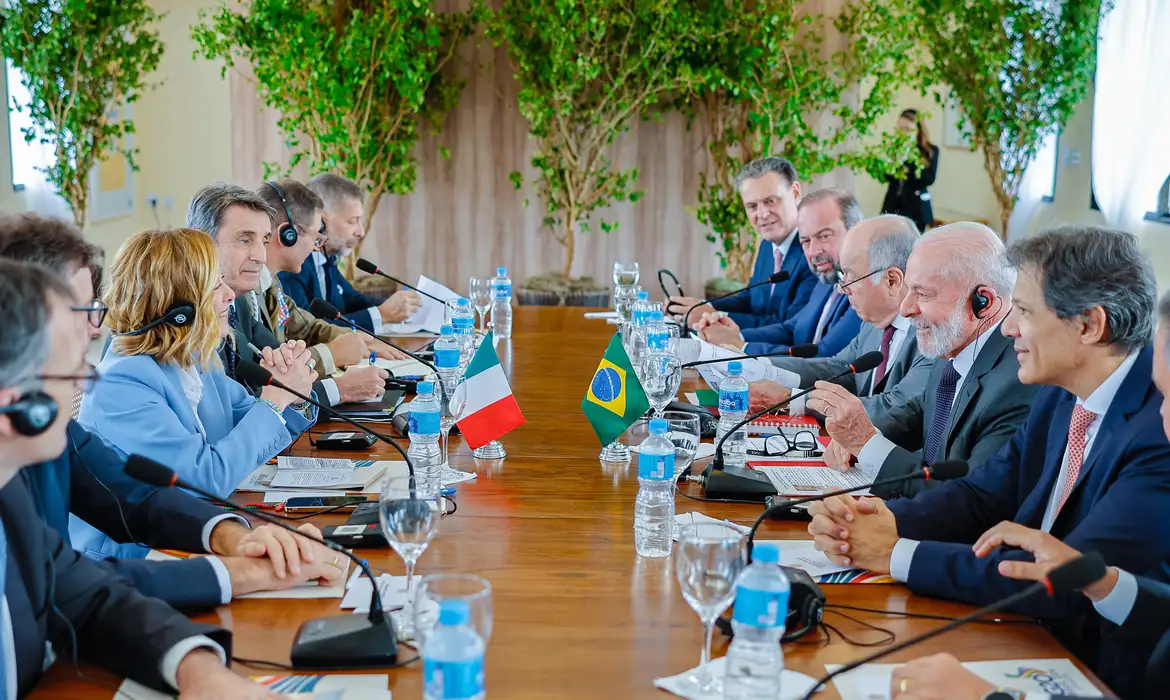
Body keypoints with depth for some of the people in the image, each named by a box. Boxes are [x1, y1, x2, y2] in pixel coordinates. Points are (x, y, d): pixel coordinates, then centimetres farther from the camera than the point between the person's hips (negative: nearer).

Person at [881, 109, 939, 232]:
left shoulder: (930, 151, -1)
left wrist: (911, 162, -22)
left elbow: (929, 179, -12)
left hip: (915, 207, -3)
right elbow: (888, 177, 10)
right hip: (893, 203, 3)